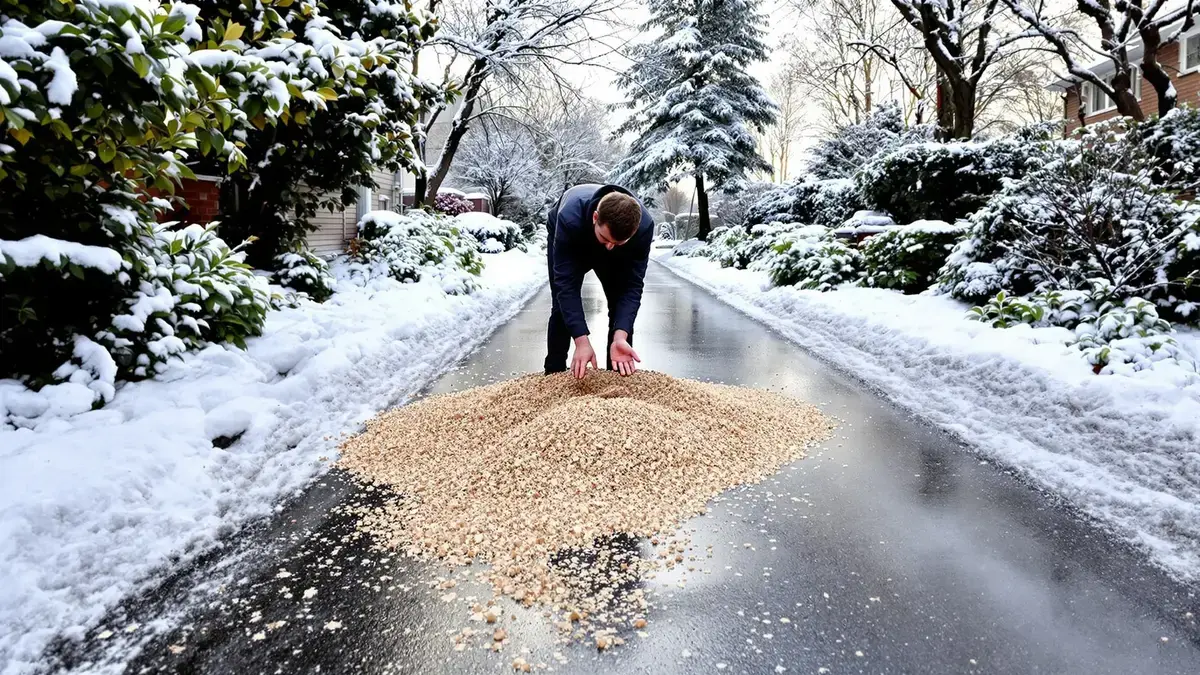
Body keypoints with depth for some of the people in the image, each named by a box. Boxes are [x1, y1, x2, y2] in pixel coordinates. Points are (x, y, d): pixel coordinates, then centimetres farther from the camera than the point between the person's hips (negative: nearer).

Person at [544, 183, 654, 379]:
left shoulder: (644, 226, -39)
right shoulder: (569, 219, -46)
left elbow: (632, 285, -35)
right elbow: (566, 283, -43)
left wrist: (620, 336, -48)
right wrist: (581, 341, -49)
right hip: (567, 240, -1)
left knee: (621, 306, -8)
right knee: (561, 308, -9)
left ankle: (619, 373, 5)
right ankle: (554, 375, 5)